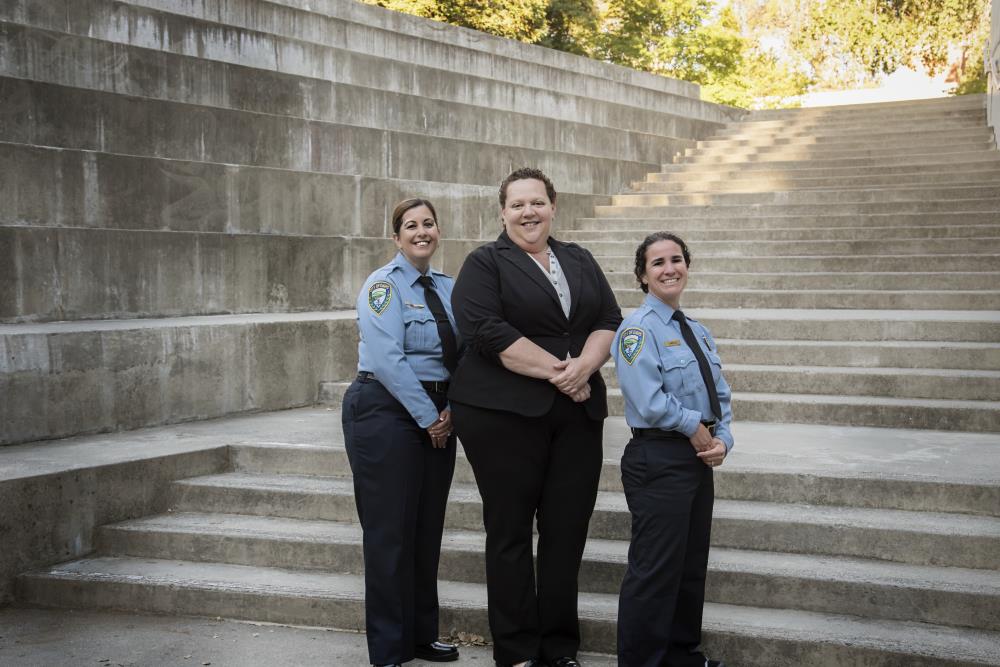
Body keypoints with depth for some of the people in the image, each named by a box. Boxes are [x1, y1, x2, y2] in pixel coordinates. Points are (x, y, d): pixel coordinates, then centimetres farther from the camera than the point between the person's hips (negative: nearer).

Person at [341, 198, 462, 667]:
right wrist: (428, 417, -16)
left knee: (428, 529, 12)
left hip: (437, 417, 7)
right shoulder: (384, 285, -9)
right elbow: (387, 359, -19)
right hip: (387, 412, -7)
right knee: (391, 532, -1)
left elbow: (461, 353, 10)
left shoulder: (447, 287, 11)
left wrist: (451, 411, -4)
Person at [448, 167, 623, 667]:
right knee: (510, 531, 2)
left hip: (578, 413, 4)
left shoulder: (580, 261, 16)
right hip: (504, 413, -4)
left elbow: (609, 321, 9)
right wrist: (555, 371, -14)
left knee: (567, 529, 5)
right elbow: (488, 331, -13)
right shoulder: (485, 264, 0)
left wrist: (583, 367, -10)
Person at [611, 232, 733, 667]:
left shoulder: (698, 332, 14)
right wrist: (696, 428, -9)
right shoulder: (638, 329, -11)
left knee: (693, 566, 16)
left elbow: (720, 397, 13)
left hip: (699, 460, 8)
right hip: (658, 462, -8)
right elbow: (650, 403, -20)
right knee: (655, 570, -3)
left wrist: (722, 439, -4)